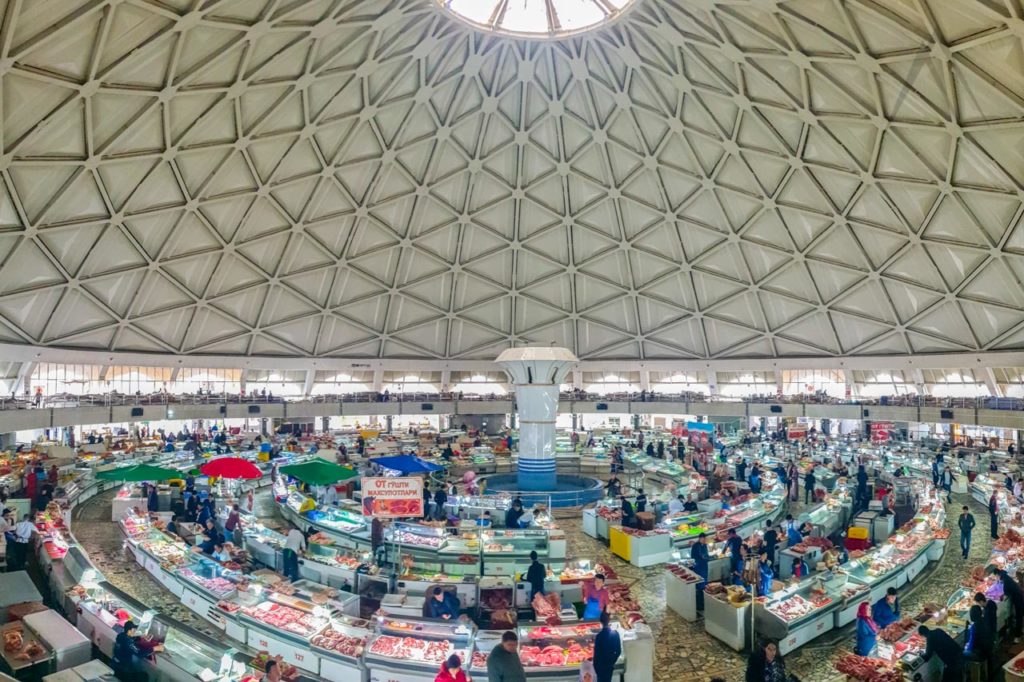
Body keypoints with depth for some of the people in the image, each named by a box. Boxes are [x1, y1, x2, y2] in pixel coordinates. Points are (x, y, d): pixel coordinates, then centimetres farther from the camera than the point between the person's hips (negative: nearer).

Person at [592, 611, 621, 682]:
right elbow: (619, 651, 2)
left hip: (601, 666, -5)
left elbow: (596, 654, -17)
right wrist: (612, 662, 15)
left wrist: (595, 667, -2)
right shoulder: (615, 633, -8)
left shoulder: (599, 636, -23)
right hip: (610, 665, 5)